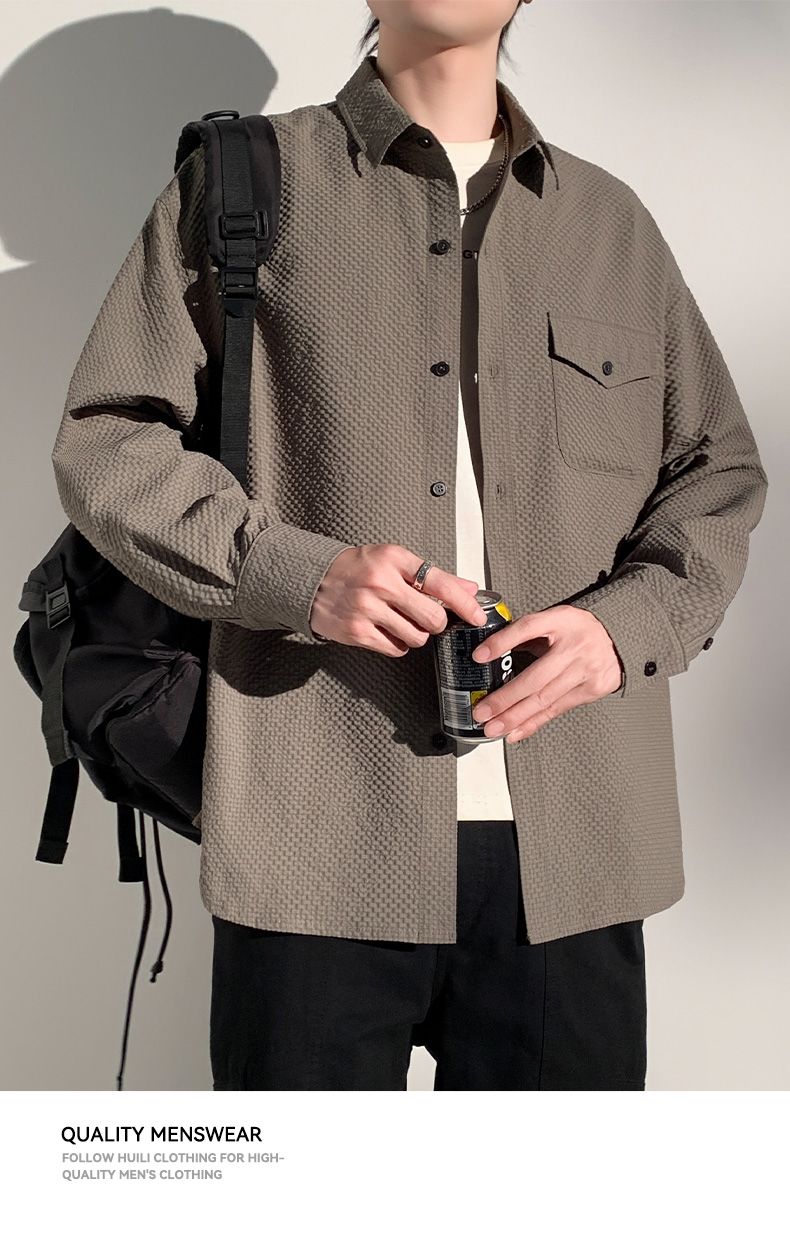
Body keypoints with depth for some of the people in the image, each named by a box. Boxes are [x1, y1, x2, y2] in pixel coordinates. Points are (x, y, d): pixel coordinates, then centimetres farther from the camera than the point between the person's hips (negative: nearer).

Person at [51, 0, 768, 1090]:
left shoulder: (612, 221, 18)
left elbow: (719, 473, 18)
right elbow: (105, 441, 4)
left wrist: (629, 620, -3)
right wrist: (298, 574, -13)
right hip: (322, 836, -2)